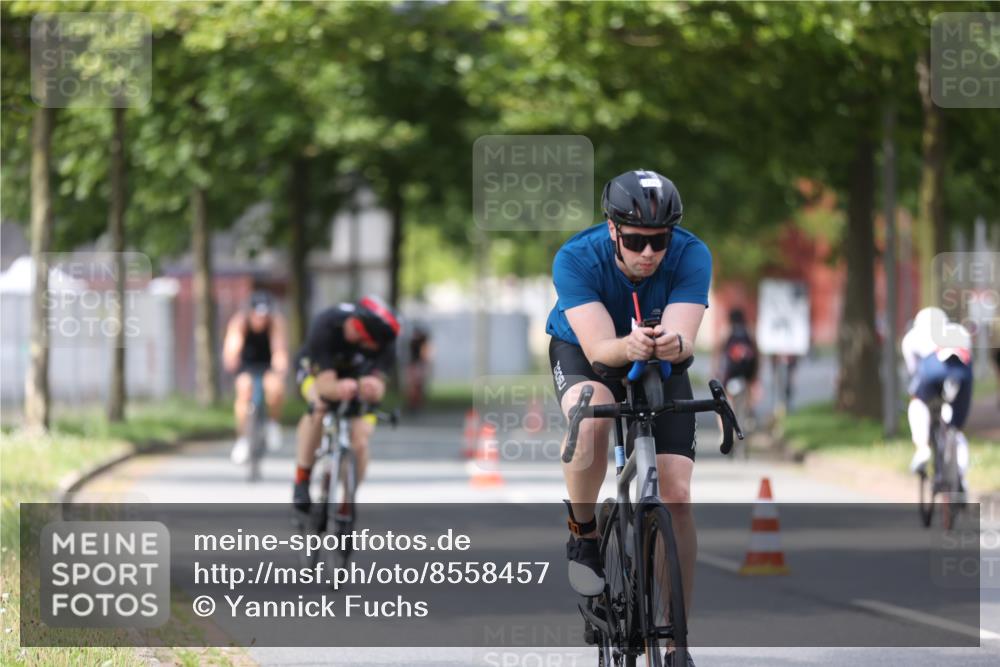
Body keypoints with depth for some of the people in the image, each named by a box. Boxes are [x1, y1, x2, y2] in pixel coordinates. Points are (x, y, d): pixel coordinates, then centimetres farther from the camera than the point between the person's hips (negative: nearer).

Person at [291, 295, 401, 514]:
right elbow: (325, 384, -42)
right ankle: (302, 480, -24)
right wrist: (339, 390, -65)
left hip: (358, 375, 2)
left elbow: (378, 386, -38)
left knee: (359, 443, -15)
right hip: (317, 369, -2)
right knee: (319, 405, -36)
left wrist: (373, 388, -62)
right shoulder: (325, 327, -38)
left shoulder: (384, 341, -31)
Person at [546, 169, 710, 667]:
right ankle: (582, 533, -12)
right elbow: (598, 346, -39)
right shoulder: (576, 259, -31)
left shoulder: (690, 255, -28)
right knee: (593, 417, -38)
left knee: (676, 495, -13)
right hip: (582, 352, -2)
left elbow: (685, 338, -38)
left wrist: (673, 344, -62)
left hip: (662, 366, 2)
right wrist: (628, 346, -61)